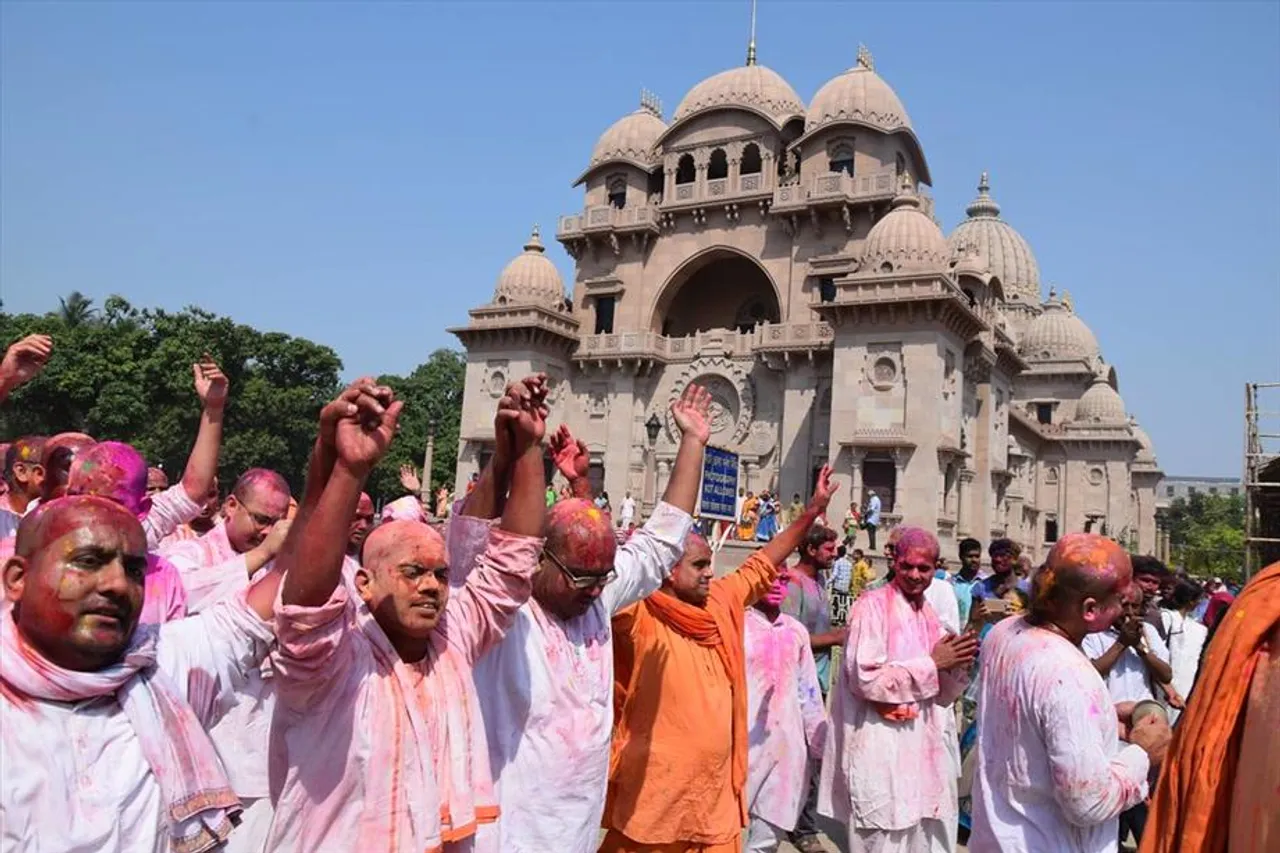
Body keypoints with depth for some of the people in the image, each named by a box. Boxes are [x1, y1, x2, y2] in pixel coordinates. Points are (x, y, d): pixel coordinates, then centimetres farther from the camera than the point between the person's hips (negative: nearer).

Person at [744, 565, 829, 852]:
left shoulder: (797, 631, 10)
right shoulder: (736, 626, -5)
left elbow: (809, 691, 14)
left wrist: (820, 745, 14)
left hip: (788, 746, 4)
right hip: (745, 743, -4)